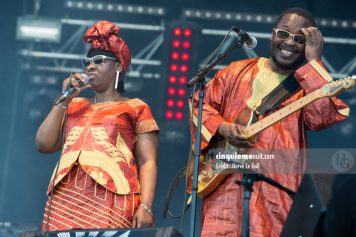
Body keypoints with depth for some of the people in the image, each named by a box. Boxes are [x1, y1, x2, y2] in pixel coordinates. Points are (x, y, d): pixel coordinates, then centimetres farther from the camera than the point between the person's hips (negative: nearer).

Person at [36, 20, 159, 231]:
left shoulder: (136, 108, 13)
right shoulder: (75, 106, 25)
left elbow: (147, 162, 3)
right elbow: (44, 144, 13)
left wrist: (146, 206, -11)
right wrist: (64, 99, 12)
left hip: (110, 201, -4)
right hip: (64, 200, 4)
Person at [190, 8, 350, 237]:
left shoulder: (308, 84, 6)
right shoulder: (237, 71, 13)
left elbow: (322, 117, -14)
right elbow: (201, 104, 15)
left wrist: (313, 60, -12)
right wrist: (222, 127, -5)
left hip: (277, 192, -2)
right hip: (225, 184, 2)